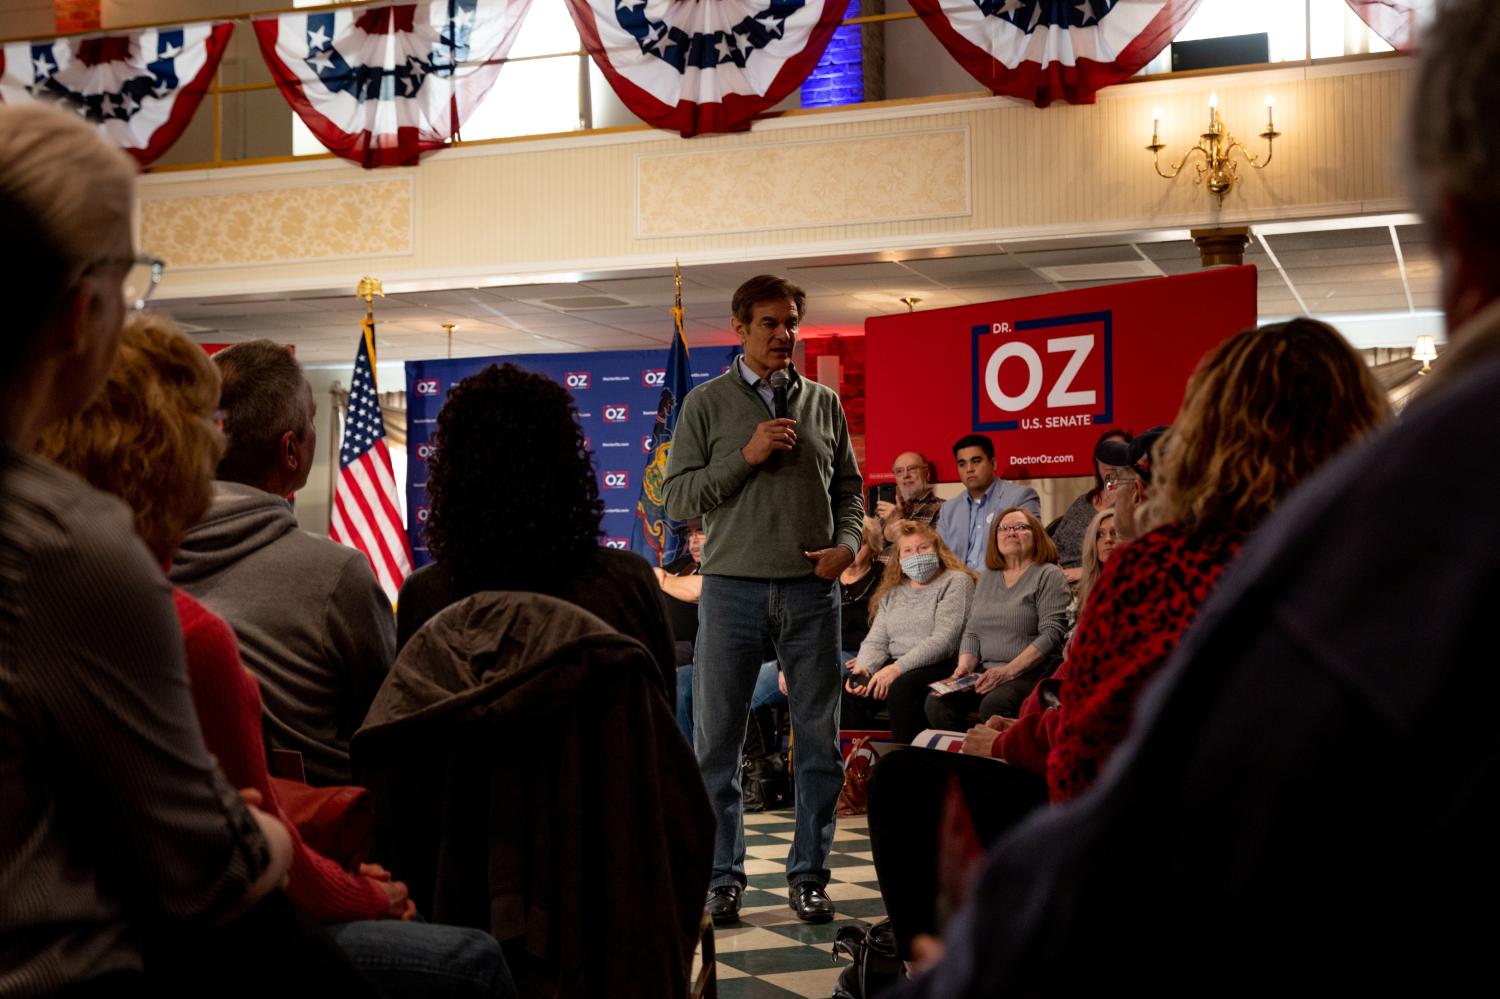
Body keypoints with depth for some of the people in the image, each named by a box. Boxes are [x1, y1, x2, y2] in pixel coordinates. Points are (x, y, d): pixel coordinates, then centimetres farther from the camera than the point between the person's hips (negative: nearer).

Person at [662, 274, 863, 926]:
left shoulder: (824, 403, 12)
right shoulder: (707, 403, 4)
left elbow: (848, 490, 17)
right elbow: (677, 497, -2)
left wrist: (847, 543, -2)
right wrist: (745, 458, -12)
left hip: (812, 588, 2)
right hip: (733, 585, -2)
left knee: (819, 740, 4)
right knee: (716, 739, 1)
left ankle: (808, 876, 15)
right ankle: (722, 877, 12)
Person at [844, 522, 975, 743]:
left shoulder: (955, 582, 1)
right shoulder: (892, 593, 22)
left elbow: (943, 641, -12)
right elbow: (875, 641, 13)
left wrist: (897, 669, -21)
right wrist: (863, 667, -11)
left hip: (940, 666, -6)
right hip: (894, 665, 6)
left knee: (901, 687, -35)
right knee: (849, 685, -19)